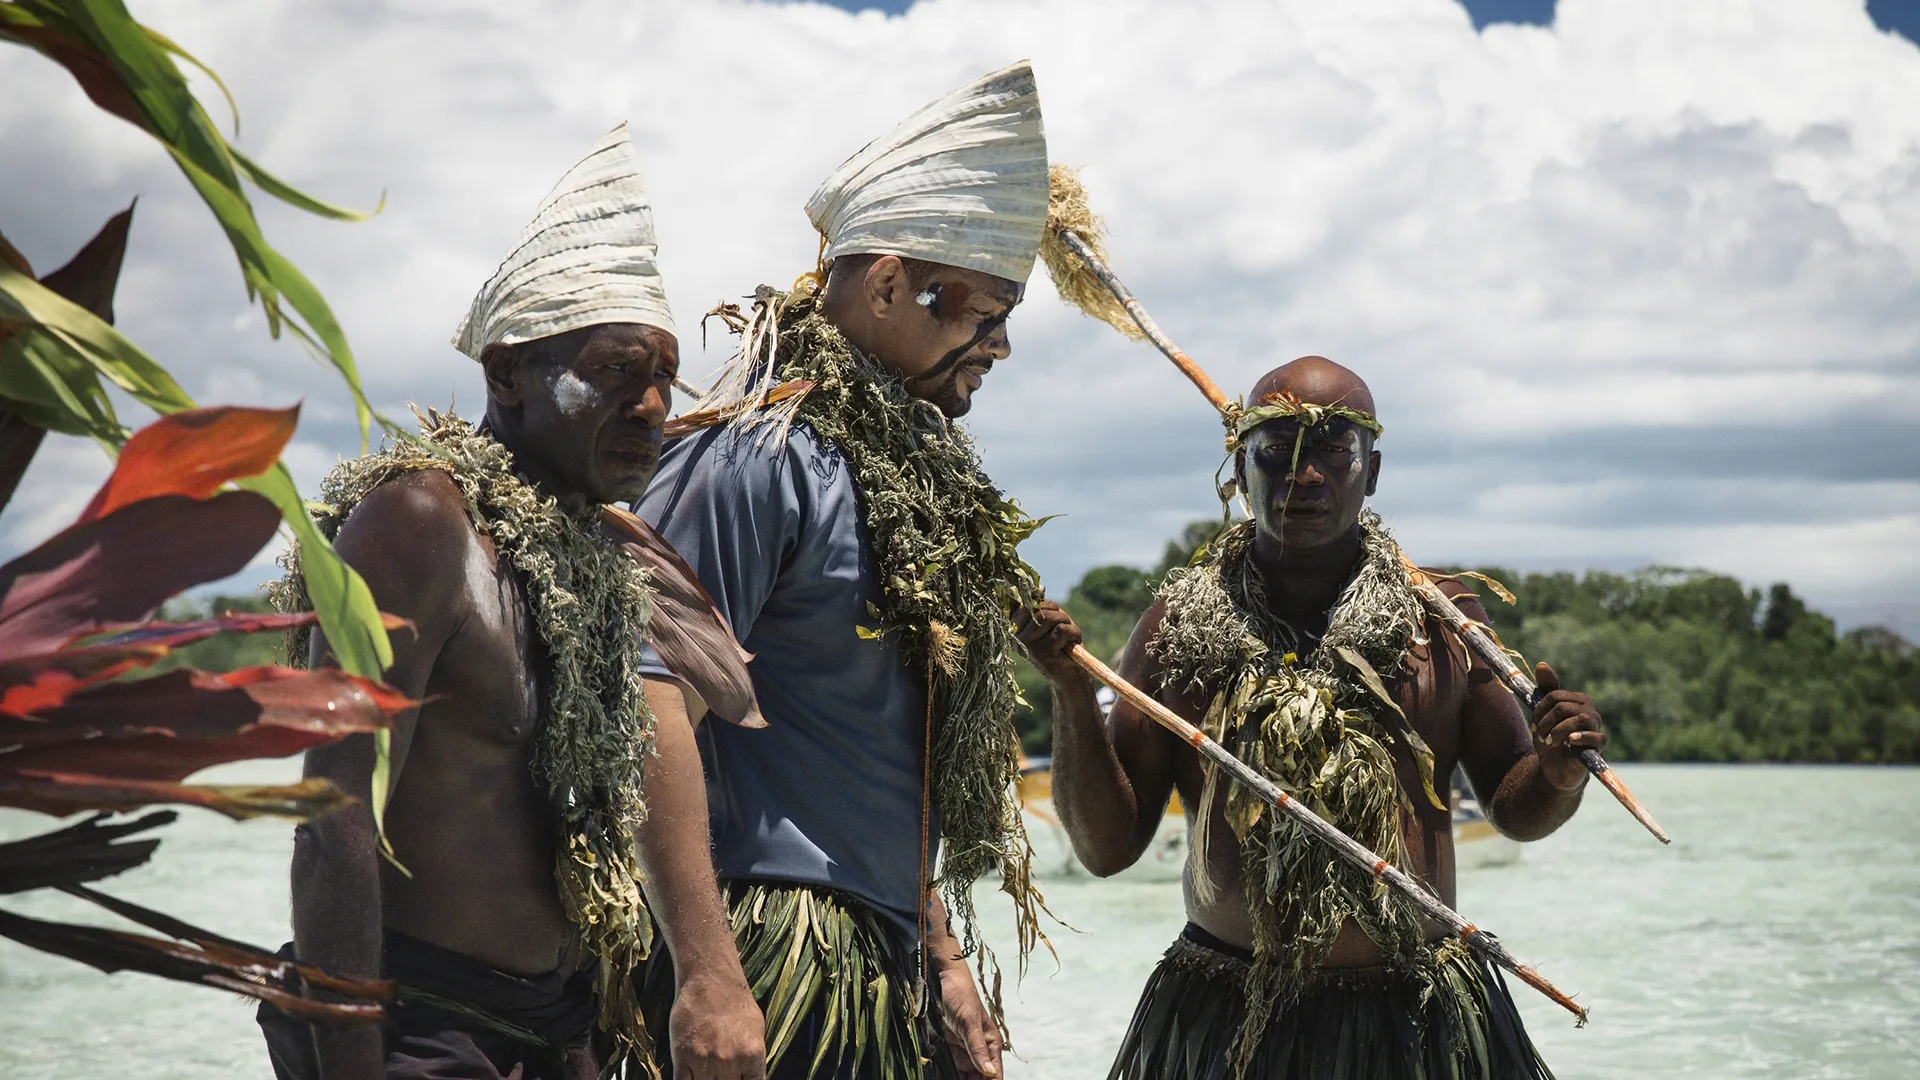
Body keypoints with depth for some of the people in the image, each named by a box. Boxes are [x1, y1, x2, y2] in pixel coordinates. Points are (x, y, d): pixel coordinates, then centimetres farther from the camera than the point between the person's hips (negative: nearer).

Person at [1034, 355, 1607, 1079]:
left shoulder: (1441, 620, 2)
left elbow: (1515, 809, 11)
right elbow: (1106, 848, -1)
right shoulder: (1180, 627, 0)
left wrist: (1559, 774, -12)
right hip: (1219, 1019, -1)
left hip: (1417, 1019, 1)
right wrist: (1072, 697, -14)